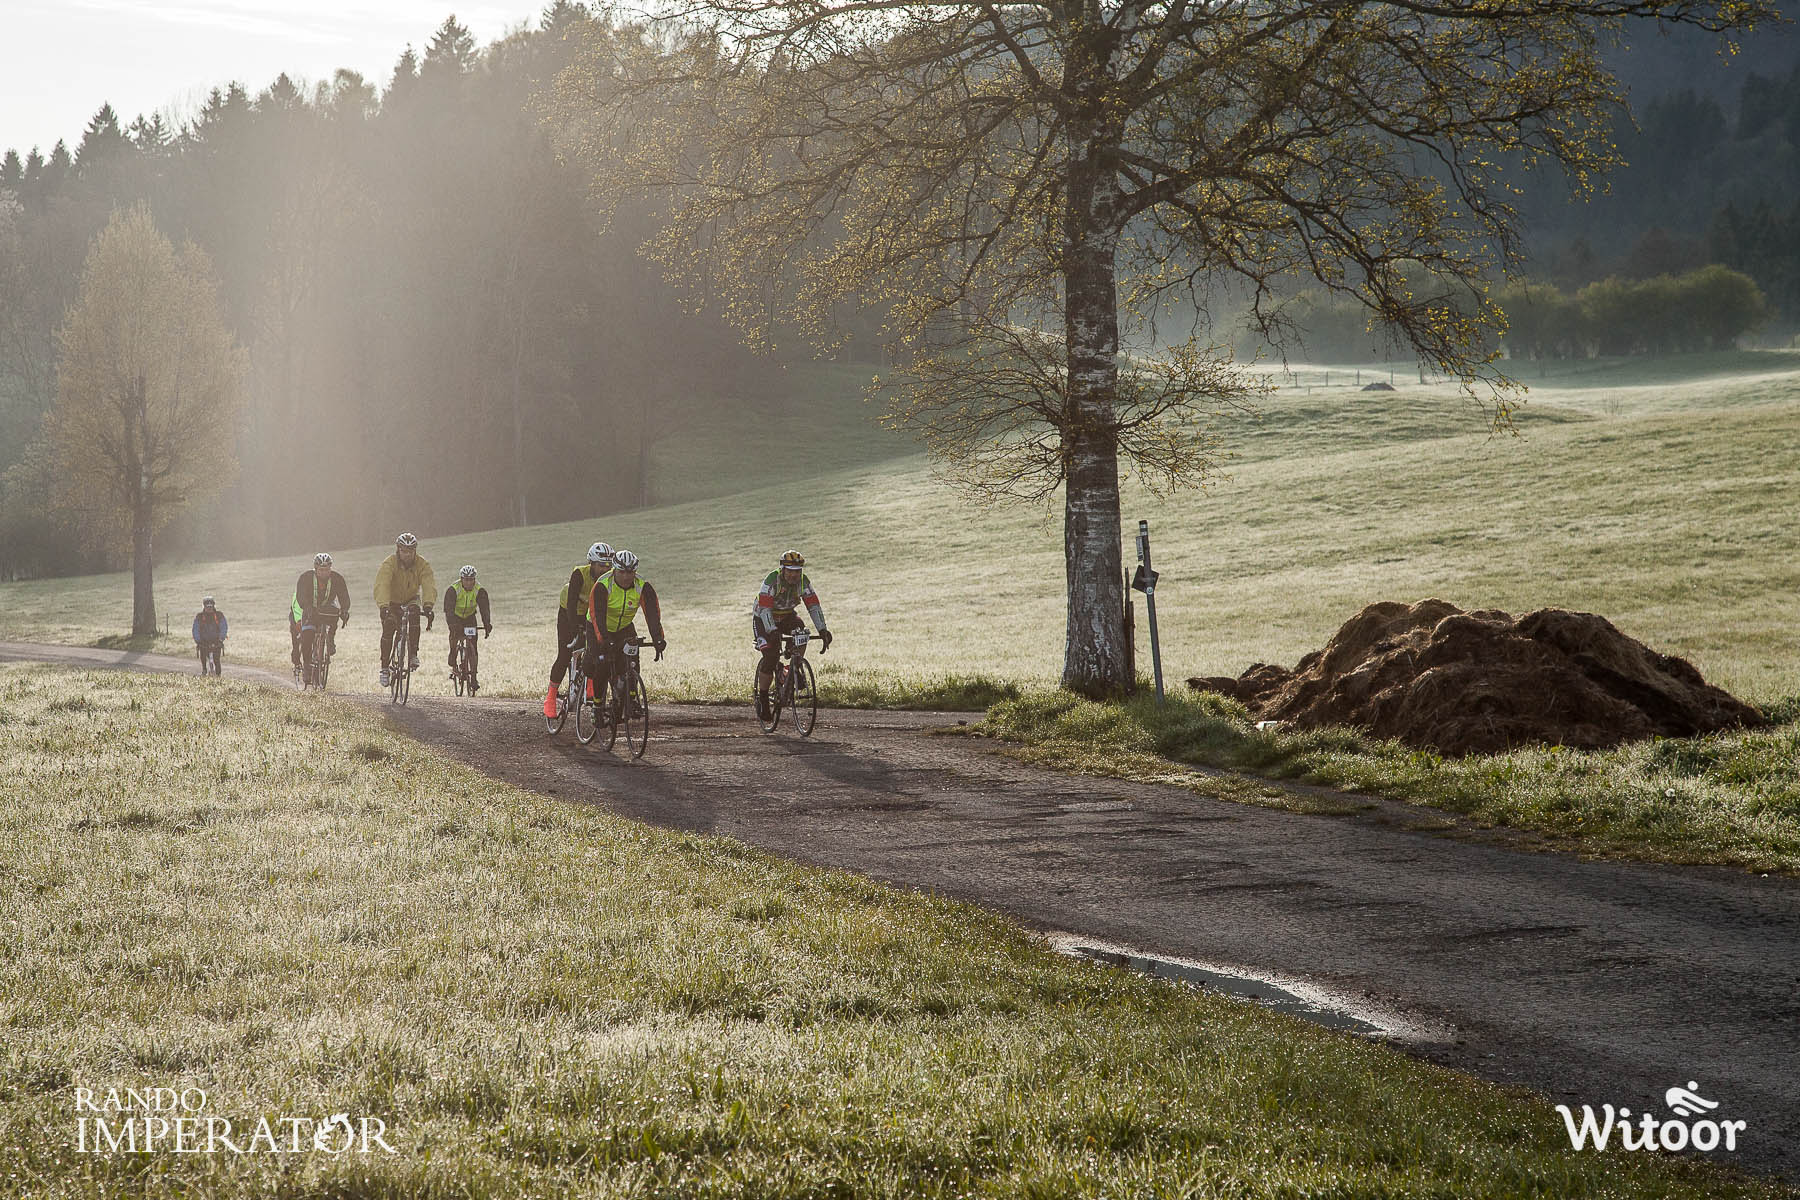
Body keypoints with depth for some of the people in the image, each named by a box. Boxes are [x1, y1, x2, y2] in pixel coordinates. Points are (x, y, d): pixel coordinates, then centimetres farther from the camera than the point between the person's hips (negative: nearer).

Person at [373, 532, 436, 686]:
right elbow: (381, 585, -39)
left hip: (411, 599, 1)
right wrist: (384, 606, -56)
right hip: (391, 601, -1)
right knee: (388, 628, -18)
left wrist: (428, 605, -52)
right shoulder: (389, 563, -26)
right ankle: (384, 667, -6)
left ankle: (413, 655, -23)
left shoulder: (422, 564, -20)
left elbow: (429, 585, -34)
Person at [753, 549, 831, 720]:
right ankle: (762, 697, -4)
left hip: (787, 616, 4)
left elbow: (813, 606, -18)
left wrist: (823, 630, -30)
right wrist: (772, 632, -48)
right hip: (764, 618, -4)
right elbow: (765, 608, -35)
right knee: (771, 656, -21)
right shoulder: (772, 580, -29)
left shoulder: (804, 582, -16)